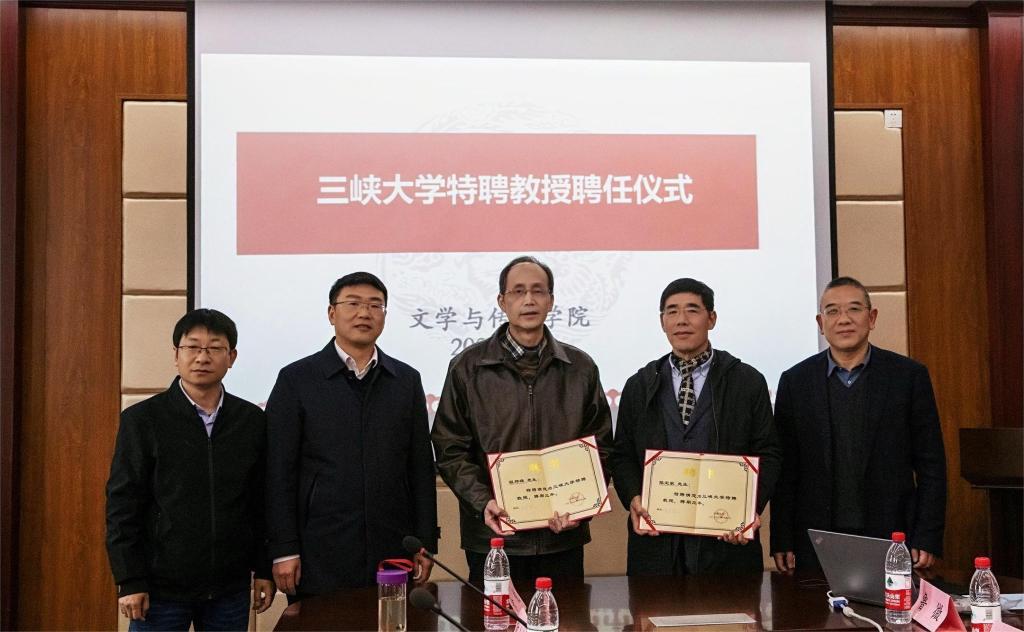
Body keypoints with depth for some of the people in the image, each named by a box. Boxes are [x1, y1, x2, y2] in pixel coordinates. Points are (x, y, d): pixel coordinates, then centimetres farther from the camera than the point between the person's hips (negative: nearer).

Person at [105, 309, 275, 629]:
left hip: (230, 590, 3)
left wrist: (264, 570, 5)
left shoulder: (252, 421, 4)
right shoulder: (142, 420, -4)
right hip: (161, 588, -2)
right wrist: (130, 582, -8)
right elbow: (122, 504, -4)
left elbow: (262, 501, 7)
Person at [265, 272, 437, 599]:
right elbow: (279, 470, -2)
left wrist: (425, 544, 5)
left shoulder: (407, 380, 9)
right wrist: (283, 549, -6)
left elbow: (421, 466, 9)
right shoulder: (295, 379, 1)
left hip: (393, 553, 2)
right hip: (319, 555, -2)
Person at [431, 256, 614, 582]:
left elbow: (600, 447, 7)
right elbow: (450, 449, 0)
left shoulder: (581, 367, 6)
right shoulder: (467, 367, 1)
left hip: (563, 535, 2)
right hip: (493, 535, -1)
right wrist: (483, 501, -14)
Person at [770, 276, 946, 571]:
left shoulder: (909, 375, 0)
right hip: (816, 545, 1)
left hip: (891, 540, 0)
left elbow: (931, 465, 1)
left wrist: (927, 539, -5)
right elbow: (785, 470, 4)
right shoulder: (795, 381, 3)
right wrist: (782, 542, 0)